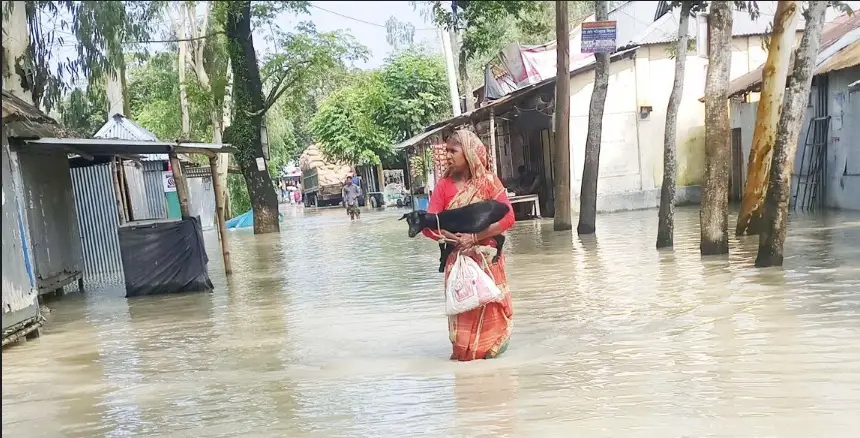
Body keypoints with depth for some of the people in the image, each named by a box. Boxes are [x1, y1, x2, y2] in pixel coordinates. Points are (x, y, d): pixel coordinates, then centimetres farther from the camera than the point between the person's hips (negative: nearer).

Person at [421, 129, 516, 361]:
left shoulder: (488, 180, -6)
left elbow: (507, 217, -13)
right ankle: (464, 349, 24)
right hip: (457, 257, 2)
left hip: (486, 255, -1)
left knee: (488, 302, 5)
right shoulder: (444, 185, -2)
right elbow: (429, 224, -6)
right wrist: (450, 237, -25)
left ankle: (491, 346, 25)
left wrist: (474, 237, -21)